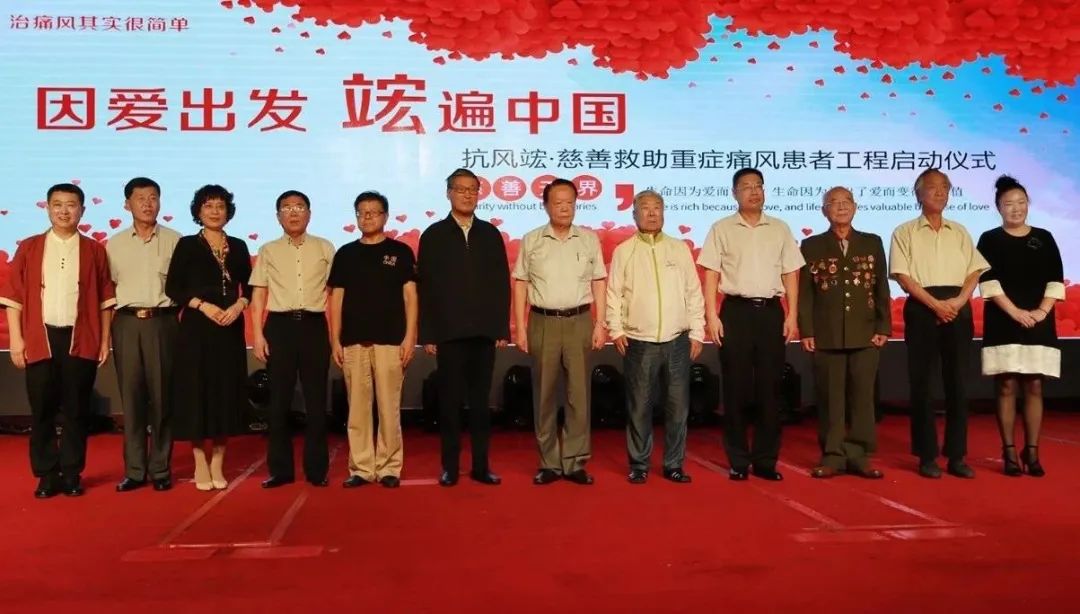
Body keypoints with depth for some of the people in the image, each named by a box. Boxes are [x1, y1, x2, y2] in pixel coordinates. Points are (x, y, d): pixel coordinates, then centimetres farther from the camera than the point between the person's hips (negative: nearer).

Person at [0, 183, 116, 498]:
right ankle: (46, 475, 15)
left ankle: (71, 474, 15)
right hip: (40, 339, 0)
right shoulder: (29, 248, 6)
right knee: (42, 410, 5)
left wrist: (105, 340, 1)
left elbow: (105, 299, 6)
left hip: (81, 340, 0)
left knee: (76, 409, 5)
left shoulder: (94, 251, 6)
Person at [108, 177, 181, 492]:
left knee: (162, 397, 1)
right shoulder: (115, 243, 10)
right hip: (126, 323, 2)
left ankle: (161, 469, 9)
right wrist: (106, 329, 3)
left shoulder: (174, 240, 4)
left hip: (162, 322, -2)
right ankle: (134, 470, 10)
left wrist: (180, 322, -3)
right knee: (131, 396, 3)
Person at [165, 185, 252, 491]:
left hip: (231, 328, 3)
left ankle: (218, 464, 12)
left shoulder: (238, 246, 10)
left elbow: (248, 286, 11)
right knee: (197, 391, -2)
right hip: (197, 327, -3)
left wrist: (238, 306, -9)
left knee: (226, 392, 3)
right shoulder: (187, 245, 2)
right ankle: (200, 465, 6)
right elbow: (172, 287, -3)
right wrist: (204, 306, -15)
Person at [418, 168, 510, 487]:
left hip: (484, 331, 2)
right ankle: (450, 466, 12)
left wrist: (502, 328, 0)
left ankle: (481, 465, 13)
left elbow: (502, 283, 7)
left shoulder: (491, 234, 9)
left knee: (480, 401, 7)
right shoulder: (433, 235, 4)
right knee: (450, 401, 4)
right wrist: (427, 334, -6)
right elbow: (425, 287, 0)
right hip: (448, 332, -2)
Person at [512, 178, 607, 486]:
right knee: (544, 394, 4)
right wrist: (520, 328, 0)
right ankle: (549, 462, 13)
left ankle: (575, 462, 9)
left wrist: (600, 324, 0)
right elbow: (521, 285, 5)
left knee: (579, 393, 1)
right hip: (543, 323, 0)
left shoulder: (589, 239, 7)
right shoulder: (531, 241, 5)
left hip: (579, 322, 0)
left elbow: (599, 283, 7)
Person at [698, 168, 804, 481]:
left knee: (769, 388, 4)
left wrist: (792, 315, 2)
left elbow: (790, 275, 9)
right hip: (736, 311, -2)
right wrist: (711, 315, -8)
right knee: (736, 388, 2)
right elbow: (711, 275, 0)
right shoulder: (722, 229, 3)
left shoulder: (780, 229, 9)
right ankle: (738, 460, 12)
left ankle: (765, 459, 14)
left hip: (771, 311, 2)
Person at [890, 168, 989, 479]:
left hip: (958, 309, 3)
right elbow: (903, 275, -5)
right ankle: (927, 455, 6)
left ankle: (956, 455, 9)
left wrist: (958, 302, -9)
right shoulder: (905, 232, 5)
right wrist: (935, 304, -13)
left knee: (956, 383, 3)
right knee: (921, 383, -1)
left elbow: (974, 271, 9)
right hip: (922, 308, -3)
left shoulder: (960, 232, 15)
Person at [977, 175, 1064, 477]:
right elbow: (988, 281, -6)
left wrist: (1042, 310, -10)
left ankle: (1032, 452, 8)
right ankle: (1009, 452, 2)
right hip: (1003, 324, -2)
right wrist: (1015, 311, -15)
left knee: (1034, 387, 3)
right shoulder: (990, 240, 3)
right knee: (1007, 387, -3)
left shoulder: (1044, 238, 11)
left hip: (1039, 324, 2)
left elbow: (1056, 280, 5)